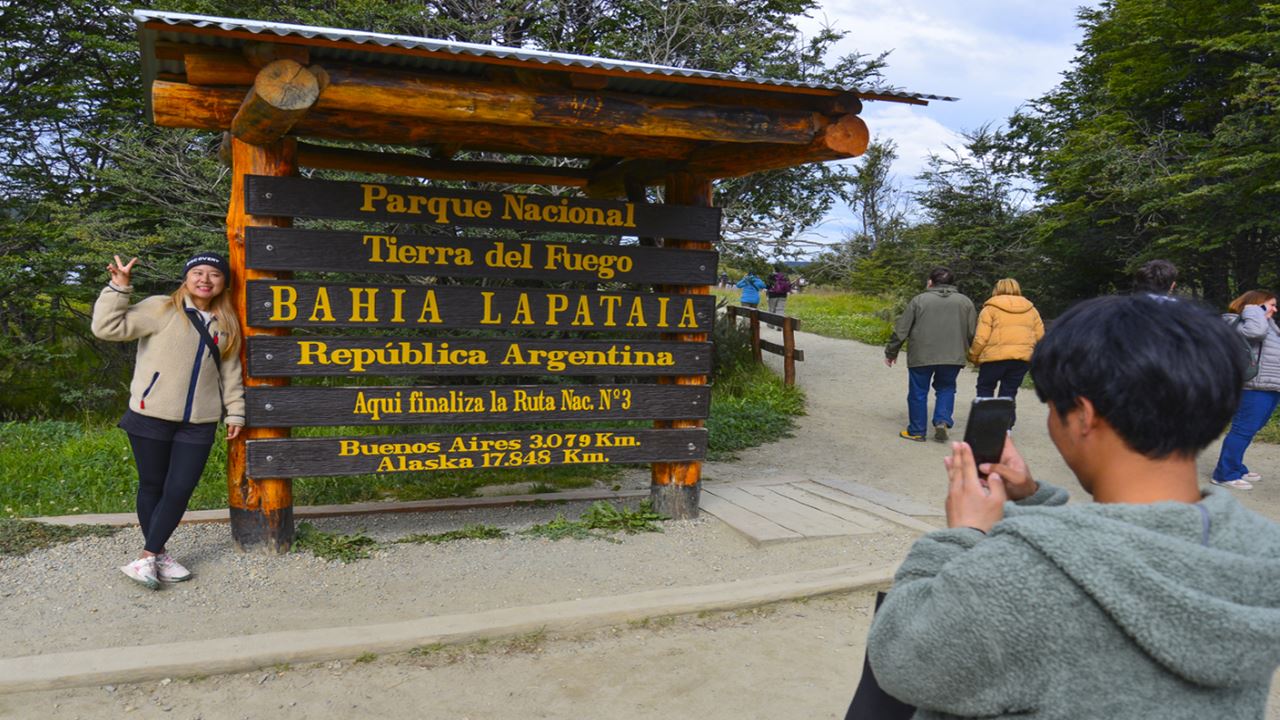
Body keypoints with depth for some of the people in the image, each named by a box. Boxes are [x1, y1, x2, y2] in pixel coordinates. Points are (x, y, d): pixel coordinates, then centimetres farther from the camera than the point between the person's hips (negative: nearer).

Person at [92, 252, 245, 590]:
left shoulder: (226, 324, 11)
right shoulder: (161, 309, -4)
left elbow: (230, 372, 17)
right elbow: (107, 327, -11)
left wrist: (234, 411, 14)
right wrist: (119, 287, -17)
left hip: (198, 423, 4)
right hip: (152, 418, -3)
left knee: (180, 490, -1)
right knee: (153, 487, 7)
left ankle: (148, 556, 10)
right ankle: (158, 554, 22)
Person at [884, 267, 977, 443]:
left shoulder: (919, 300, 1)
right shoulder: (965, 301, 8)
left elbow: (901, 330, 1)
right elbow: (973, 333, 7)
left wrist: (891, 352, 11)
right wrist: (972, 354, 22)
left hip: (921, 357, -2)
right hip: (953, 357, 2)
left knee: (918, 393, 9)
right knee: (946, 388, 20)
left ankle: (916, 431, 15)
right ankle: (942, 421, 1)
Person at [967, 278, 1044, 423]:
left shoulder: (990, 308, 1)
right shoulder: (1031, 309, 16)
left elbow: (981, 338, -7)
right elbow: (1040, 337, 12)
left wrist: (973, 356, 5)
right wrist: (1034, 357, 22)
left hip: (995, 356, -4)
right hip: (1023, 358, 4)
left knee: (985, 389, 12)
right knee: (1009, 393, 9)